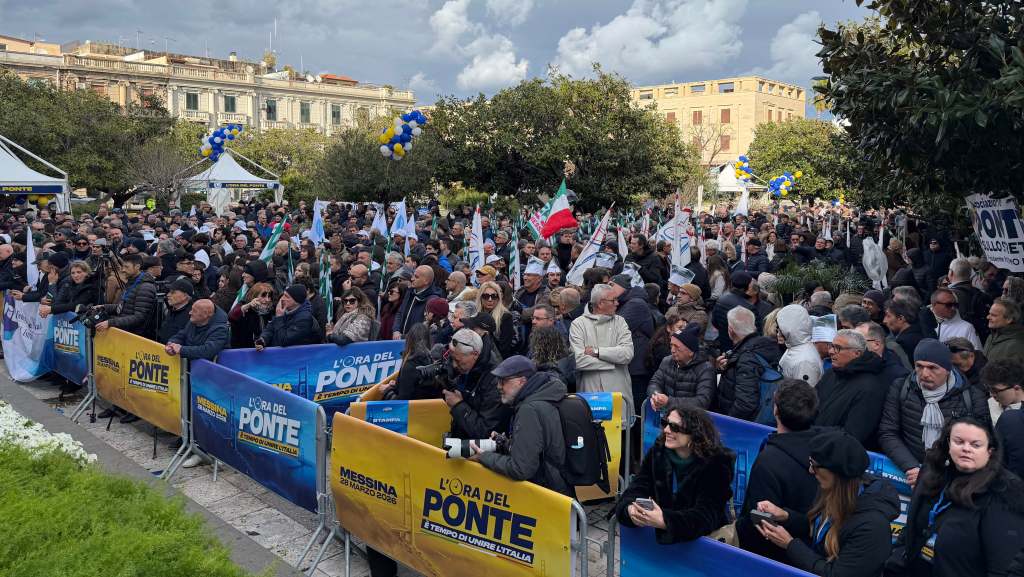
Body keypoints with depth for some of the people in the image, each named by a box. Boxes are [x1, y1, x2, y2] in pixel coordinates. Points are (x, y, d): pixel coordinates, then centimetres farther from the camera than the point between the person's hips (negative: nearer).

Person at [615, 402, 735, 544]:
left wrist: (665, 521, -40)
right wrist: (631, 508, -31)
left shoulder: (715, 464, -14)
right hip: (662, 533, 3)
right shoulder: (658, 452, 0)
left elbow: (706, 515, -24)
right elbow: (637, 488, -6)